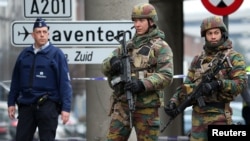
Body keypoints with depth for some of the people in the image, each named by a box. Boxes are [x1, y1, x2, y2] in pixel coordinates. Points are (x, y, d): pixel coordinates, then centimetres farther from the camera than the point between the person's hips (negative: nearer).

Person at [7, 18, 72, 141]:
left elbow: (65, 83, -5)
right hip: (26, 105, 4)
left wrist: (66, 108, -11)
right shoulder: (24, 54, 10)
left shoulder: (56, 54, -2)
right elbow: (15, 81, 15)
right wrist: (11, 103, 11)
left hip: (47, 106, -4)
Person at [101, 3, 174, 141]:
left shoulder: (160, 46, -1)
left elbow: (166, 76, -13)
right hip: (122, 105, 5)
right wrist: (112, 62, -12)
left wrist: (142, 84, -26)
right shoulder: (127, 46, 16)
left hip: (146, 106, -5)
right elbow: (105, 68, 12)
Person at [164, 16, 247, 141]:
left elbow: (241, 83, -13)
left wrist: (218, 84, -28)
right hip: (199, 115, 5)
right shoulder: (198, 60, 15)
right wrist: (174, 102, -3)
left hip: (220, 115, -5)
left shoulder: (233, 58, -2)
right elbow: (187, 85, 13)